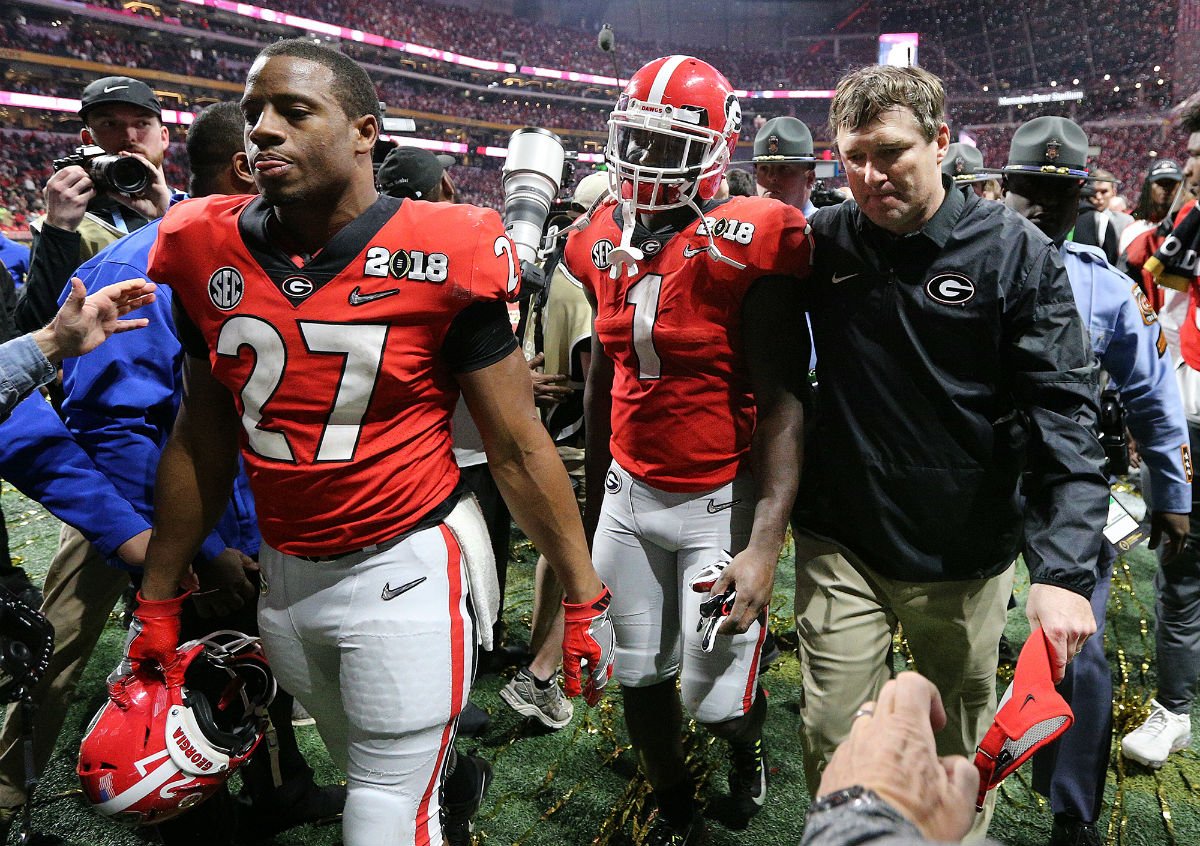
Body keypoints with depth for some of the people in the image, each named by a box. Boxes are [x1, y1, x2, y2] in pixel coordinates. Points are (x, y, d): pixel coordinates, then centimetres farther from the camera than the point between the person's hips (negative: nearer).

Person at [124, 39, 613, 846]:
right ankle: (455, 781, 53)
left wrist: (584, 596, -6)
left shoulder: (442, 256, -14)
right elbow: (201, 444, 9)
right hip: (285, 574, 5)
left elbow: (518, 448, -9)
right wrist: (158, 603, 13)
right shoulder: (210, 254, -1)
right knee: (368, 773, 24)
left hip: (406, 568, -5)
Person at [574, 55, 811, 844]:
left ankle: (748, 742, 40)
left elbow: (784, 400, -16)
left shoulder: (746, 247, -14)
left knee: (718, 699, 1)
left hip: (722, 500, -5)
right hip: (629, 493, 5)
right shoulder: (605, 244, 4)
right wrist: (594, 497, 20)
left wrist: (765, 544, -22)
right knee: (641, 679, 13)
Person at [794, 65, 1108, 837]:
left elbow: (1065, 416, -13)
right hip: (840, 546, 1)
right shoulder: (824, 244, -2)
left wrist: (1064, 570, -22)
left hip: (965, 555, -1)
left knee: (961, 750, 18)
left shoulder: (1014, 253, -10)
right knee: (836, 748, 7)